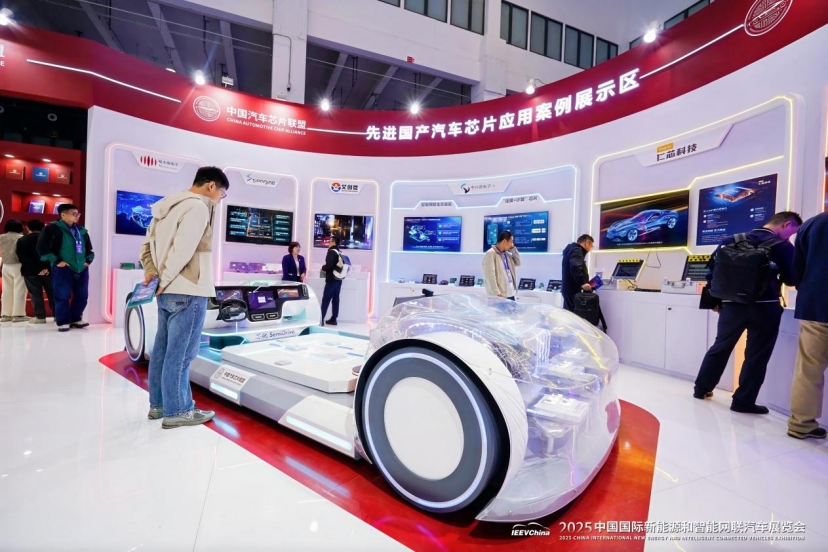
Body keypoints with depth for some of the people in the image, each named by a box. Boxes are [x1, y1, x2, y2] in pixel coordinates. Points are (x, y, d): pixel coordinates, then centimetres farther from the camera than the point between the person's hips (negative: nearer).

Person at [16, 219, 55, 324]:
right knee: (52, 293, 6)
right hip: (48, 270, 2)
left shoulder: (22, 240, 2)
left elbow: (22, 258, -6)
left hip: (31, 271, -1)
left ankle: (40, 316, -2)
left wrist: (37, 269, -8)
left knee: (36, 294, 0)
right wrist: (48, 268, -9)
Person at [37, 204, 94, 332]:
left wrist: (89, 260, 13)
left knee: (82, 296, 8)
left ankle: (76, 320, 20)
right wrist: (56, 261, -12)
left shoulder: (81, 230, 13)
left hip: (81, 269, 6)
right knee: (62, 296, -1)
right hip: (63, 269, -6)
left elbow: (89, 247, 25)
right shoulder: (52, 229, -6)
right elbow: (42, 247, -10)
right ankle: (63, 322, 8)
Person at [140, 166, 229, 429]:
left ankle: (159, 404, 27)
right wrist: (165, 281, -11)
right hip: (187, 292, -9)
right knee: (180, 354, -1)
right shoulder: (198, 207, -13)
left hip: (169, 292, 9)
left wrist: (151, 272, 6)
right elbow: (182, 250, -21)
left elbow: (148, 245, 16)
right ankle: (177, 411, 10)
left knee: (163, 349, 15)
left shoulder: (167, 207, 16)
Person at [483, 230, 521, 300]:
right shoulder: (491, 254, -11)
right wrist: (497, 293, -23)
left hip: (510, 294, 8)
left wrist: (513, 249, 9)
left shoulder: (506, 254, 15)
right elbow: (490, 276, -18)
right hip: (499, 295, -8)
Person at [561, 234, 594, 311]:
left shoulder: (572, 249, 23)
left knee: (569, 311, 12)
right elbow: (575, 267, -26)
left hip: (569, 288, 10)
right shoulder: (577, 250, -9)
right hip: (572, 289, -10)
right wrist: (582, 282, -28)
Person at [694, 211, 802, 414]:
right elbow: (792, 279, -1)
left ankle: (701, 388, 23)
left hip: (733, 304, 4)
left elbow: (715, 265, 5)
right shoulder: (783, 247, -4)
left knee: (721, 347, 15)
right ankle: (743, 401, 9)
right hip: (764, 307, -4)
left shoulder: (735, 240, 7)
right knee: (757, 355, 6)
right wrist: (776, 275, 21)